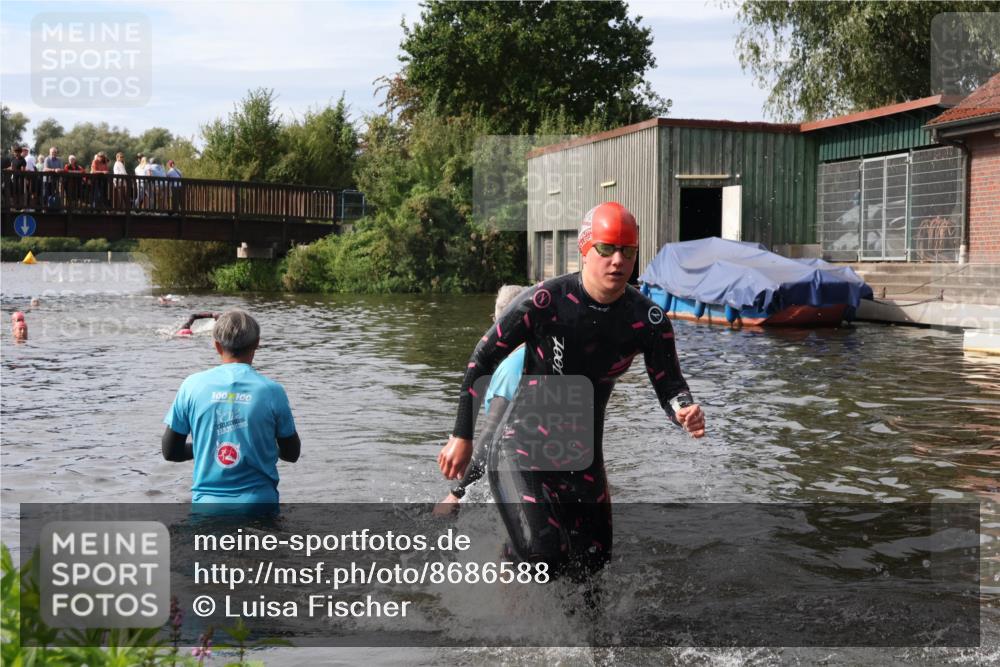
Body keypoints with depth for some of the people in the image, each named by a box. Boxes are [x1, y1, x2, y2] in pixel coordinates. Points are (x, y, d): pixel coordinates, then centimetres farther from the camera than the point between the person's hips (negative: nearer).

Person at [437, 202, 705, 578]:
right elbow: (483, 360, -10)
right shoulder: (547, 300, -19)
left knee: (592, 563, 13)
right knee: (541, 555, -23)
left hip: (583, 459, 5)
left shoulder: (648, 320, -8)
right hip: (521, 448, -5)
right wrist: (462, 436, -7)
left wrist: (685, 412, -27)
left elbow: (669, 384, -2)